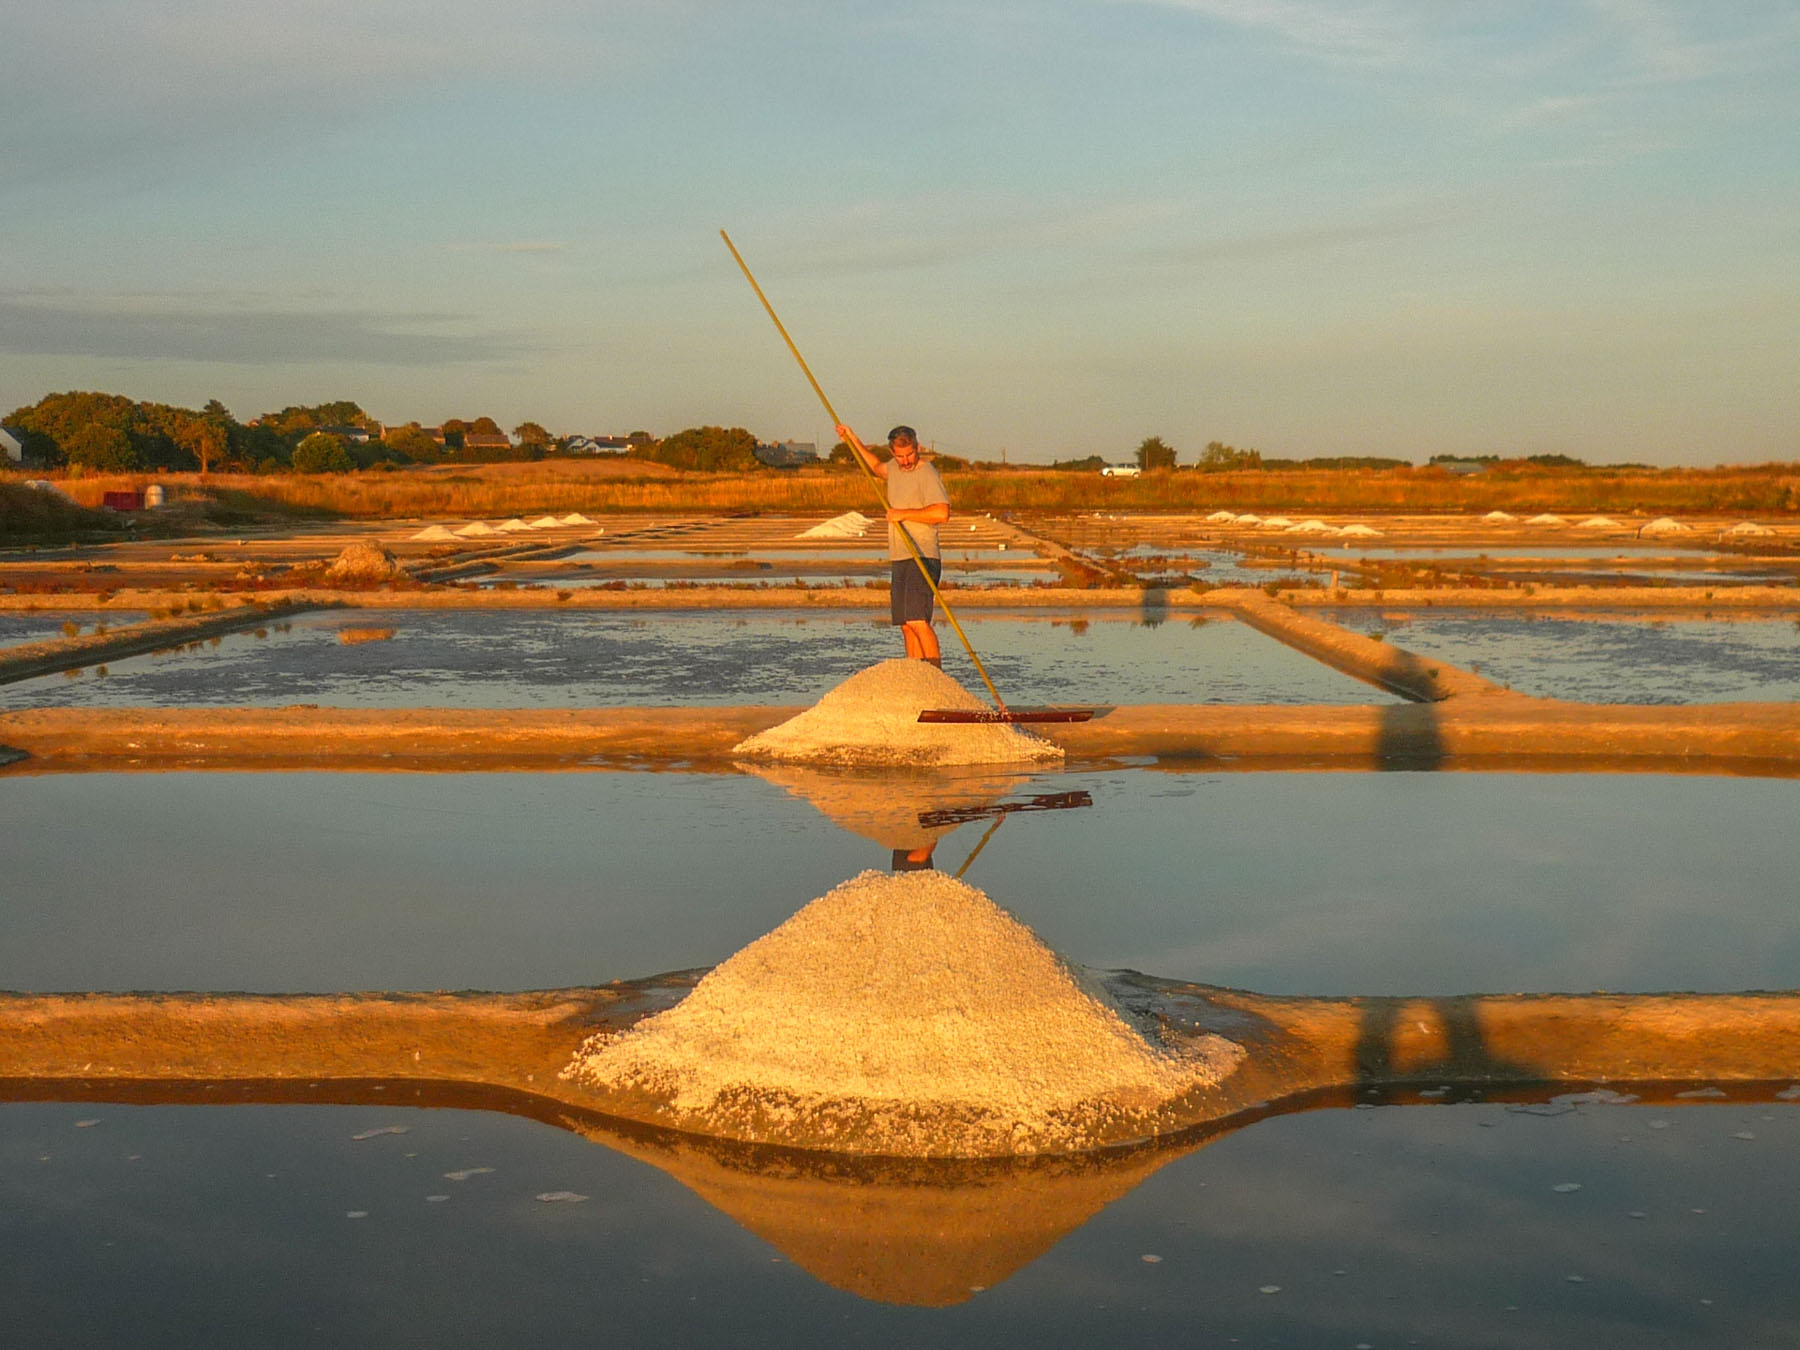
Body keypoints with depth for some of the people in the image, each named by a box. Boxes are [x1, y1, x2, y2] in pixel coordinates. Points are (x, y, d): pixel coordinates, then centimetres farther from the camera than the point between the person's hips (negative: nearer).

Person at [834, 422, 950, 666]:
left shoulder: (927, 475, -11)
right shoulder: (895, 468, 16)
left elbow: (942, 513, -26)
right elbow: (876, 467, 42)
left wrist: (903, 514, -17)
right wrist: (852, 441, 40)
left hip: (922, 559, -9)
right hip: (900, 560, 9)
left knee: (917, 620, -20)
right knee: (906, 625, 7)